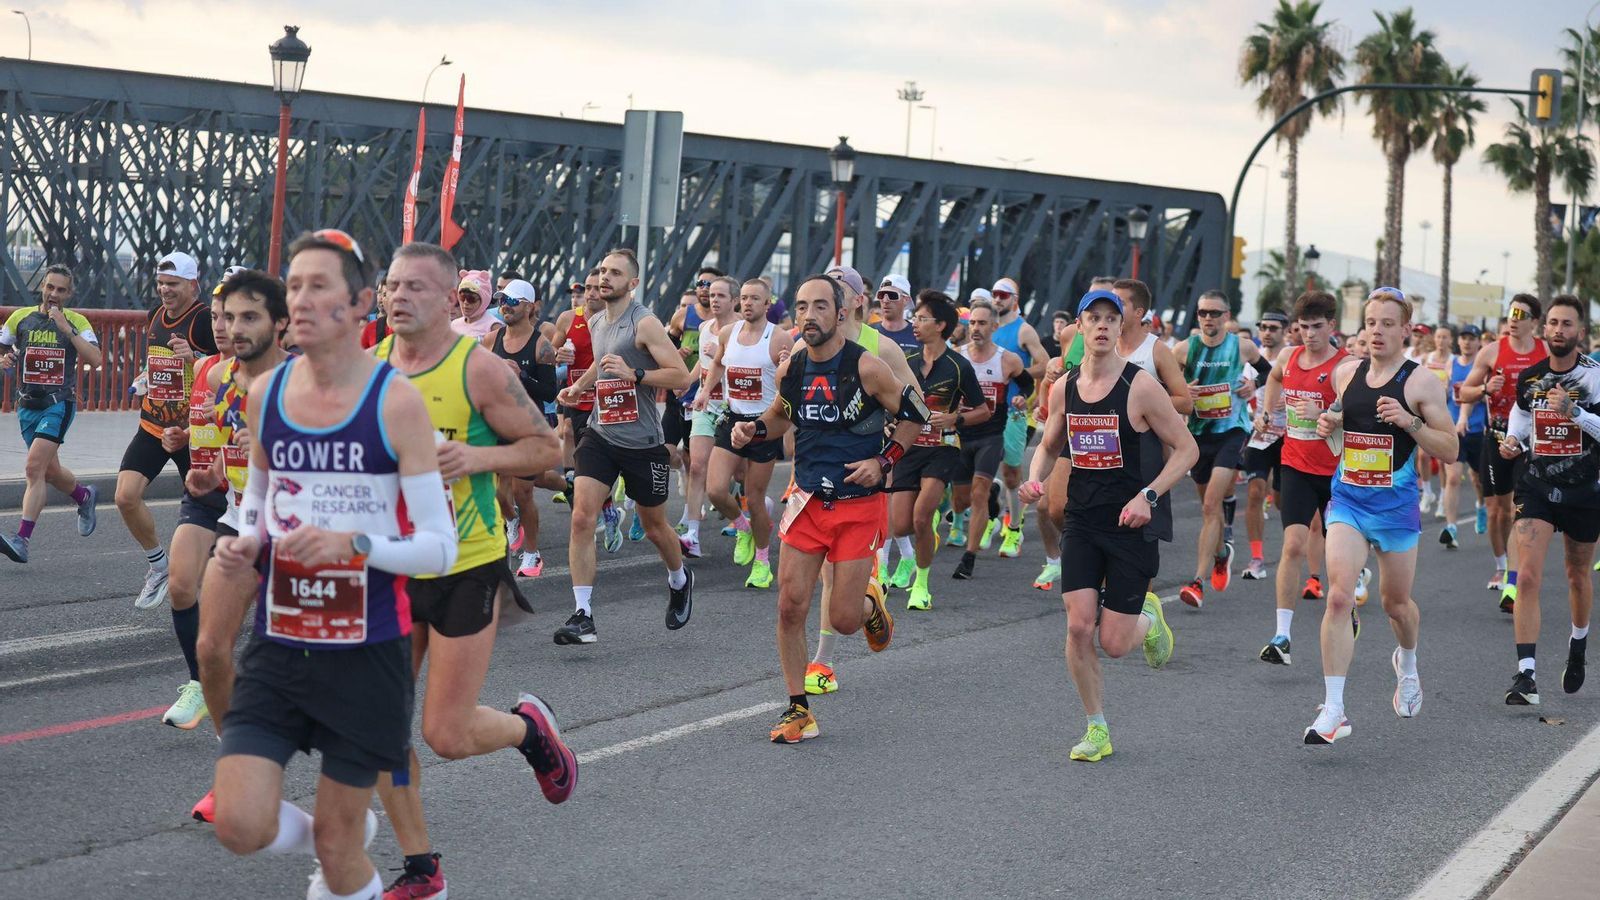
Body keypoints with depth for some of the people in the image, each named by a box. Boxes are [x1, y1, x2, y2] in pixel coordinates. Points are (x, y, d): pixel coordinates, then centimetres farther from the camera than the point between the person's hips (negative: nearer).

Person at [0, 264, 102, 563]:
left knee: (34, 468, -18)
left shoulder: (77, 322, -2)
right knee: (50, 471, 15)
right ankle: (85, 497, 47)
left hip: (59, 404, -4)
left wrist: (67, 329, -19)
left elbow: (96, 359, -14)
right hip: (28, 404, 5)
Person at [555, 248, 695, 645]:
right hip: (600, 434, 5)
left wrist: (634, 374, -27)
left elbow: (681, 376, -17)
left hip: (642, 442, -5)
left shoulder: (644, 324, -12)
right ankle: (582, 614, -12)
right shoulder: (596, 324, 9)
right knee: (582, 517, -12)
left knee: (655, 527, 12)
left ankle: (680, 581, 43)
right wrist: (579, 386, 13)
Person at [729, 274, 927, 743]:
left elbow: (914, 413, -3)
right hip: (807, 500, 4)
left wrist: (883, 461, -12)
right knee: (791, 606, -4)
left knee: (843, 620, -2)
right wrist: (755, 430, 0)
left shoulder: (866, 367, -13)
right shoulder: (791, 368, 1)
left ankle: (870, 606, 36)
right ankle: (798, 710, 8)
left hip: (860, 505, -4)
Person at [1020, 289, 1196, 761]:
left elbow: (1186, 448, -6)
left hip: (1133, 525, -4)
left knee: (1113, 643, -4)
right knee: (1078, 626, -9)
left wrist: (1147, 496, -17)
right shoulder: (1063, 389, 3)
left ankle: (1148, 619, 33)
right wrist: (1035, 478, -2)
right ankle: (1096, 730, 8)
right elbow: (1049, 445, 20)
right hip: (1082, 522, 4)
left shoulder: (1140, 387, -11)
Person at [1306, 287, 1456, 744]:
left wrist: (1410, 421, -22)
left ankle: (1407, 663, 51)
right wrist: (1329, 422, 1)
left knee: (1396, 602, 15)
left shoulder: (1422, 383, -8)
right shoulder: (1345, 373, 4)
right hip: (1347, 500, 2)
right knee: (1339, 596, -15)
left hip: (1396, 505, -2)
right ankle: (1333, 711, -15)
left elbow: (1449, 451, -8)